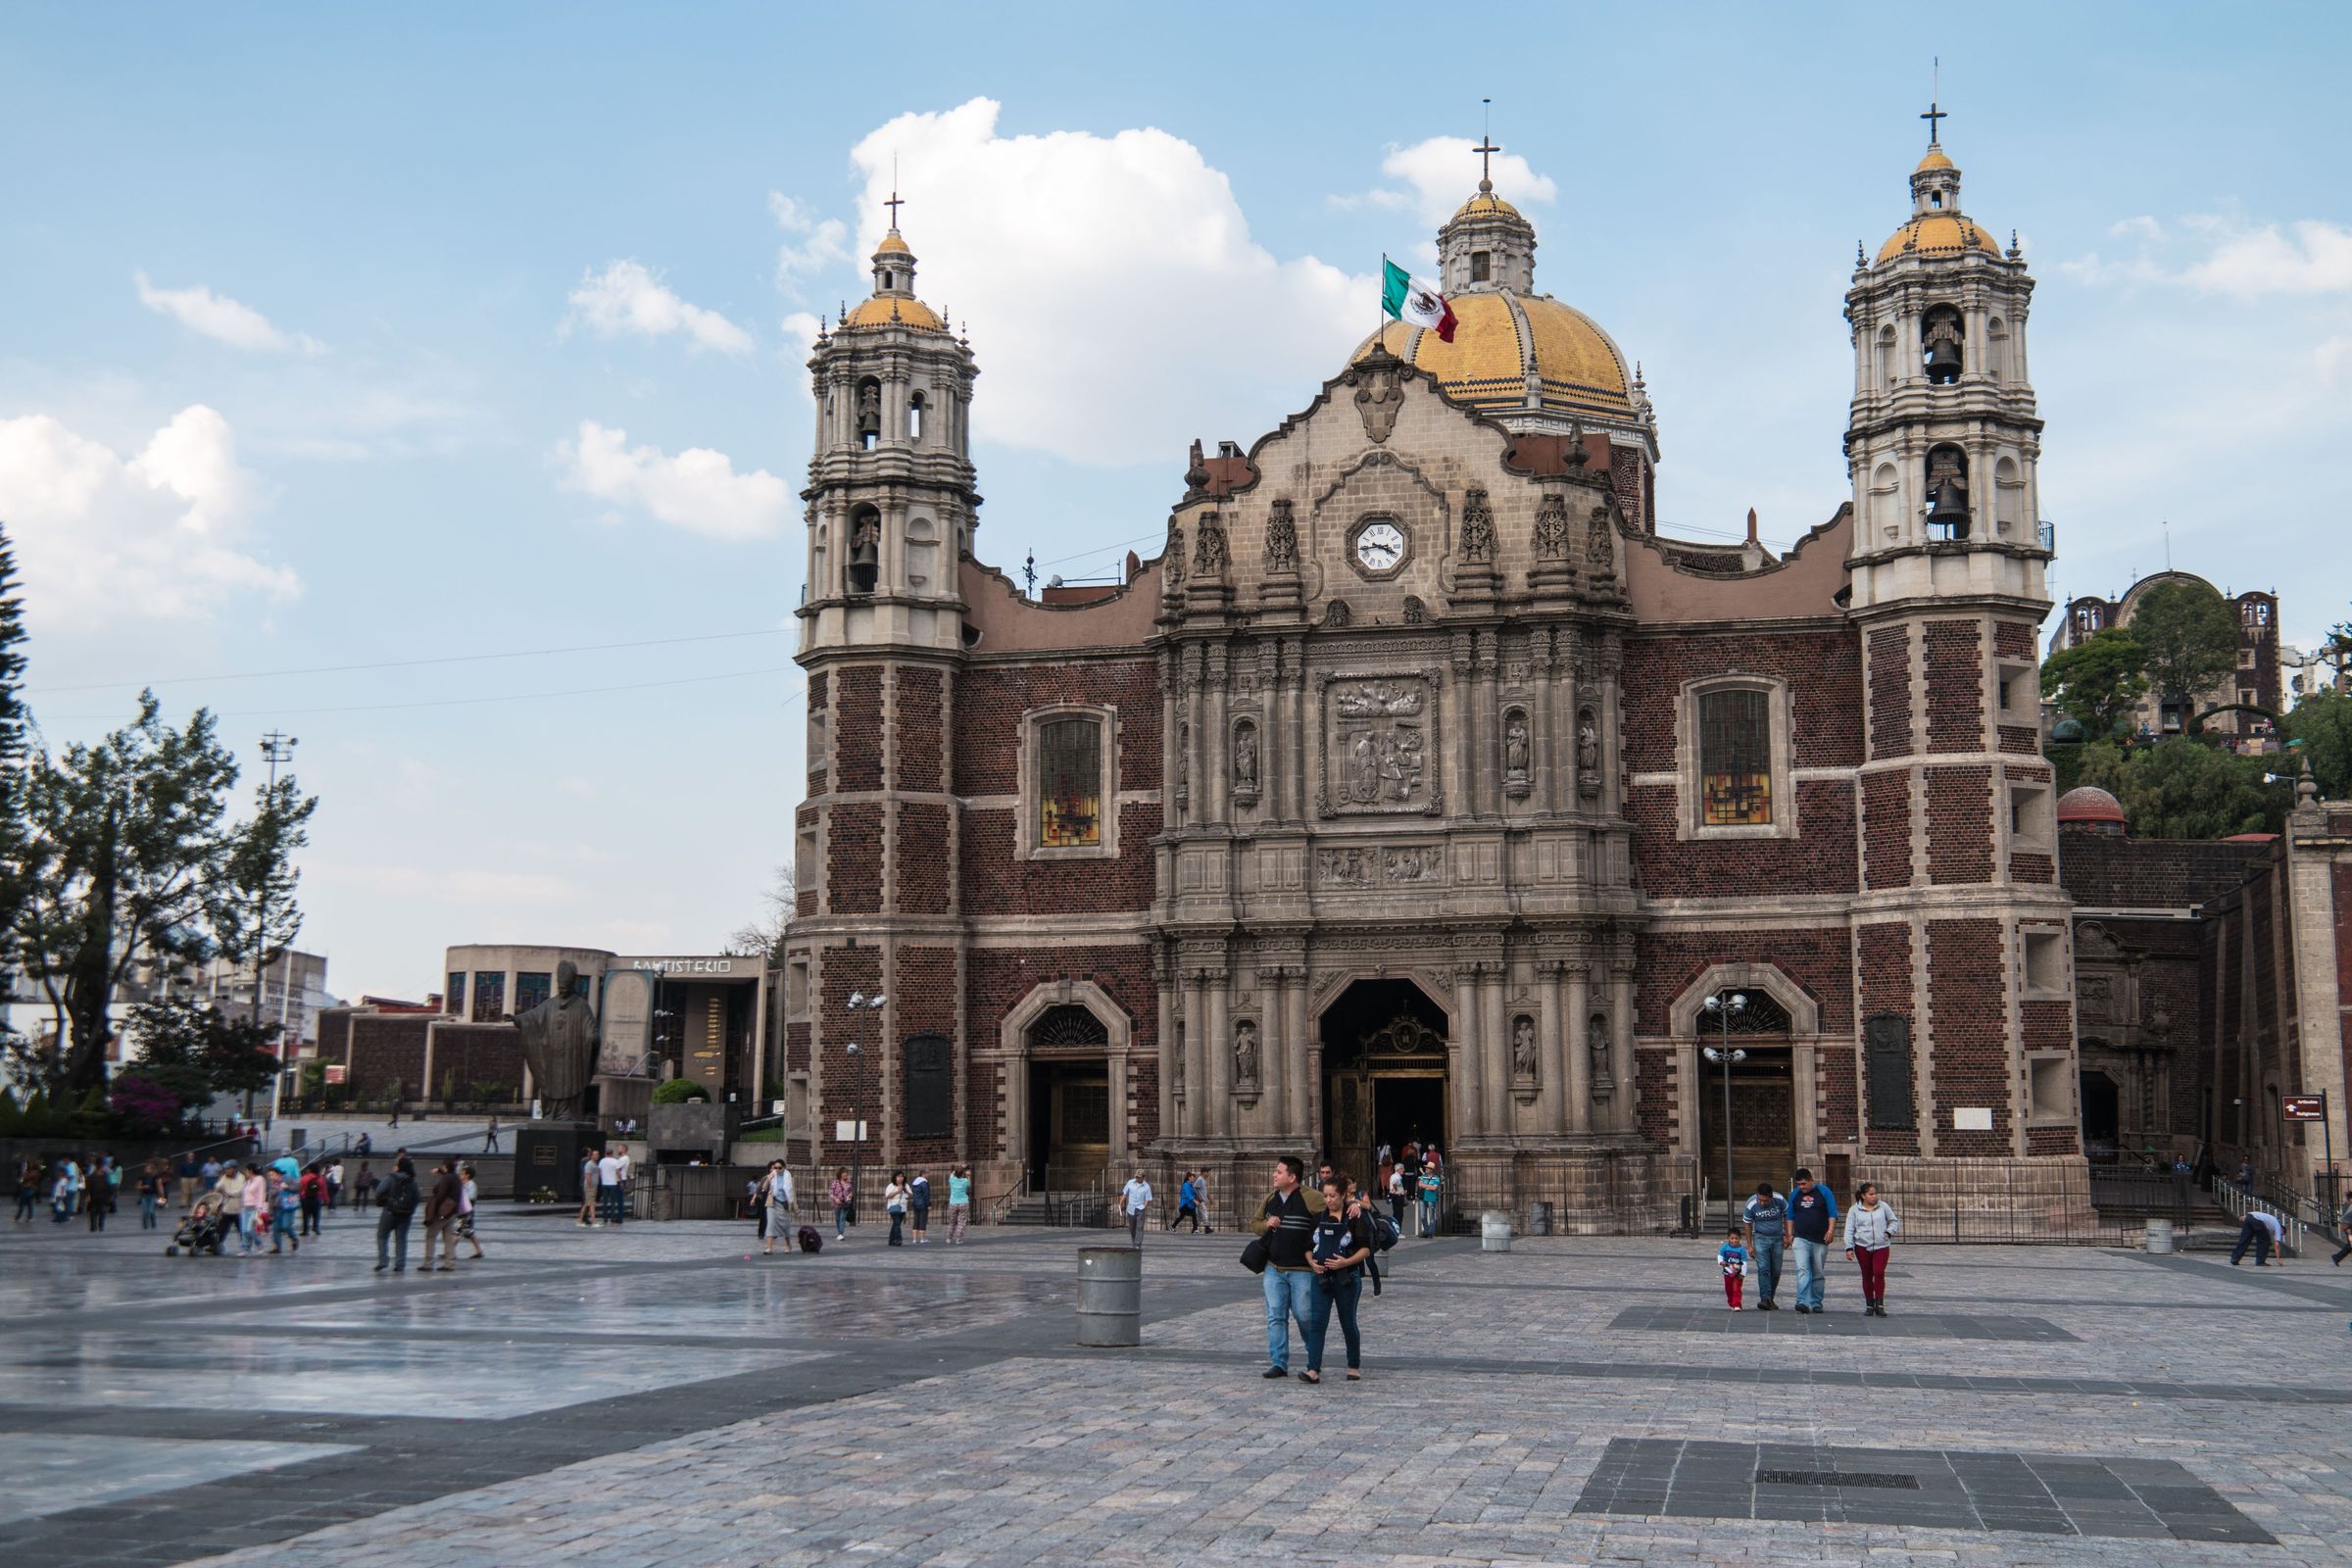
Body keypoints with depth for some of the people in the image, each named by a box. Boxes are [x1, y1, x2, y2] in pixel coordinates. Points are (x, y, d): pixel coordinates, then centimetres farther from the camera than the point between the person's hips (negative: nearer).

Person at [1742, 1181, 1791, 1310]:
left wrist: (1787, 1236, 2)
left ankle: (1770, 1299, 17)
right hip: (1760, 1238, -2)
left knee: (1776, 1271, 4)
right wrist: (1749, 1245, -1)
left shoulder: (1779, 1200, -15)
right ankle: (1765, 1299, -23)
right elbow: (1748, 1224, -3)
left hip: (1777, 1238, 2)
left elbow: (1787, 1216, 3)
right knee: (1763, 1269, -16)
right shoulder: (1751, 1204, -16)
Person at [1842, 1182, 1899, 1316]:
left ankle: (1879, 1304, -7)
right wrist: (1849, 1247, -4)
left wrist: (1889, 1232, -3)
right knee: (1867, 1275, 5)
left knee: (1879, 1273, -14)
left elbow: (1894, 1221, 16)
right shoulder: (1854, 1210, 4)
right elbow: (1849, 1230, 3)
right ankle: (1869, 1305, 14)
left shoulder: (1883, 1207, 6)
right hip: (1862, 1247, 0)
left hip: (1881, 1246, 0)